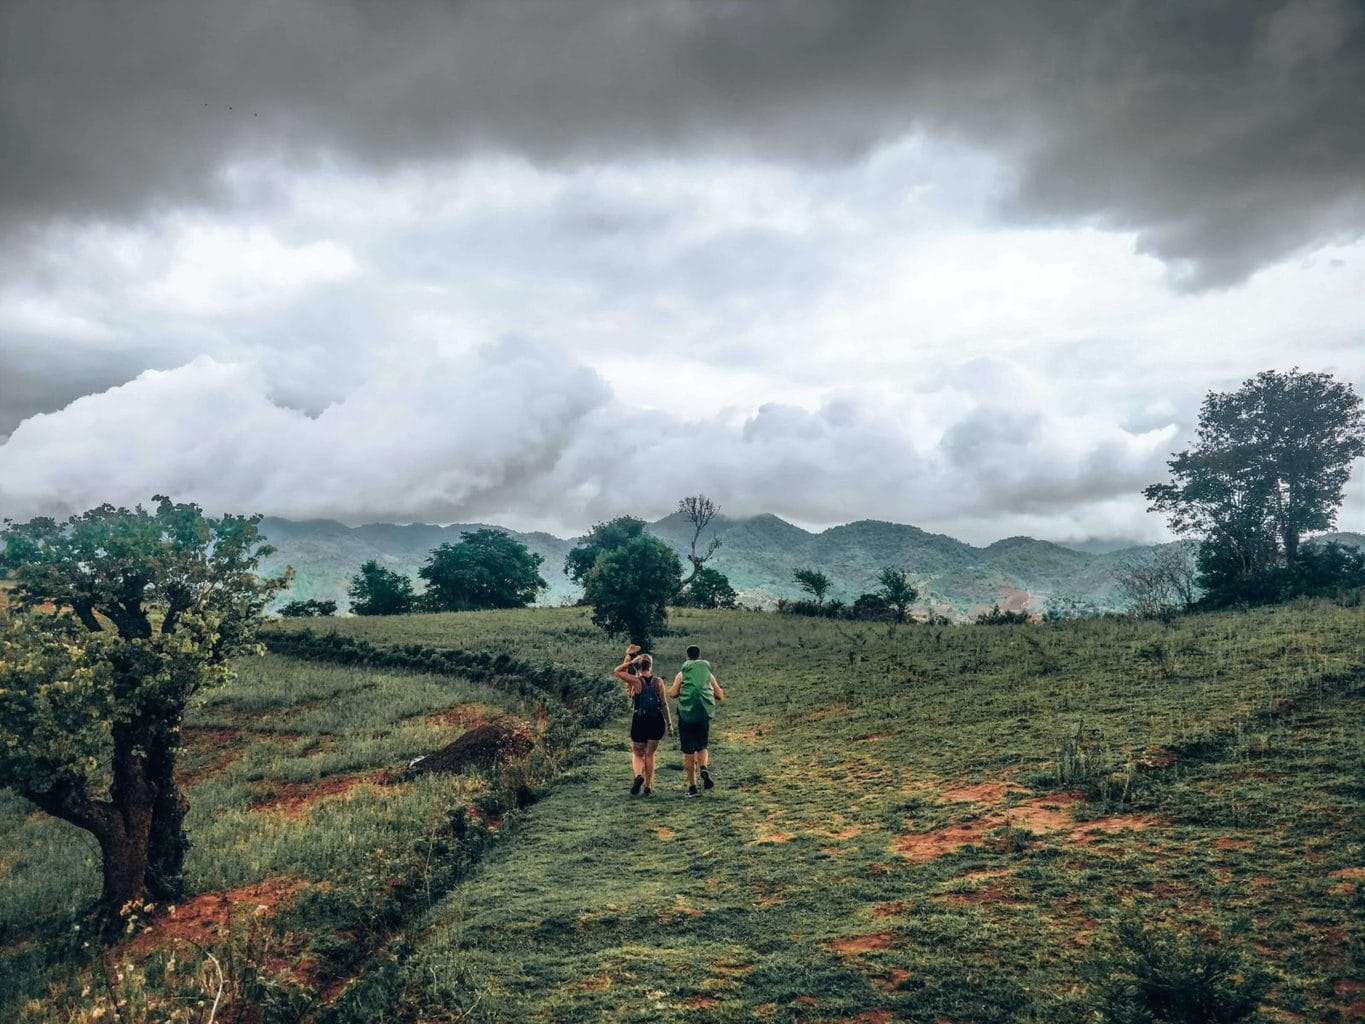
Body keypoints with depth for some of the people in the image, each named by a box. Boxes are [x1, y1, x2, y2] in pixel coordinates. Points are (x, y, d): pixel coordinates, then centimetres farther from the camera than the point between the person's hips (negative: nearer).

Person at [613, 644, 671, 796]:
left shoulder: (636, 681, -8)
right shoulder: (658, 681, -2)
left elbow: (618, 671, 4)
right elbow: (664, 703, 0)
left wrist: (630, 660, 4)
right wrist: (669, 723, 7)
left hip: (640, 720, -2)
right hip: (657, 721, 2)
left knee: (637, 754, 13)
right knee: (649, 754, 13)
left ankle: (638, 775, -15)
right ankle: (648, 787, 11)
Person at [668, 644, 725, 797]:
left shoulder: (682, 674, 3)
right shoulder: (708, 674, 9)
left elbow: (673, 693, -8)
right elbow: (720, 695, 7)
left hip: (686, 716, -2)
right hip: (704, 715, 2)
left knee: (688, 753, 6)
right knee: (702, 747, 18)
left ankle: (692, 786, 6)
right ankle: (704, 768, -12)